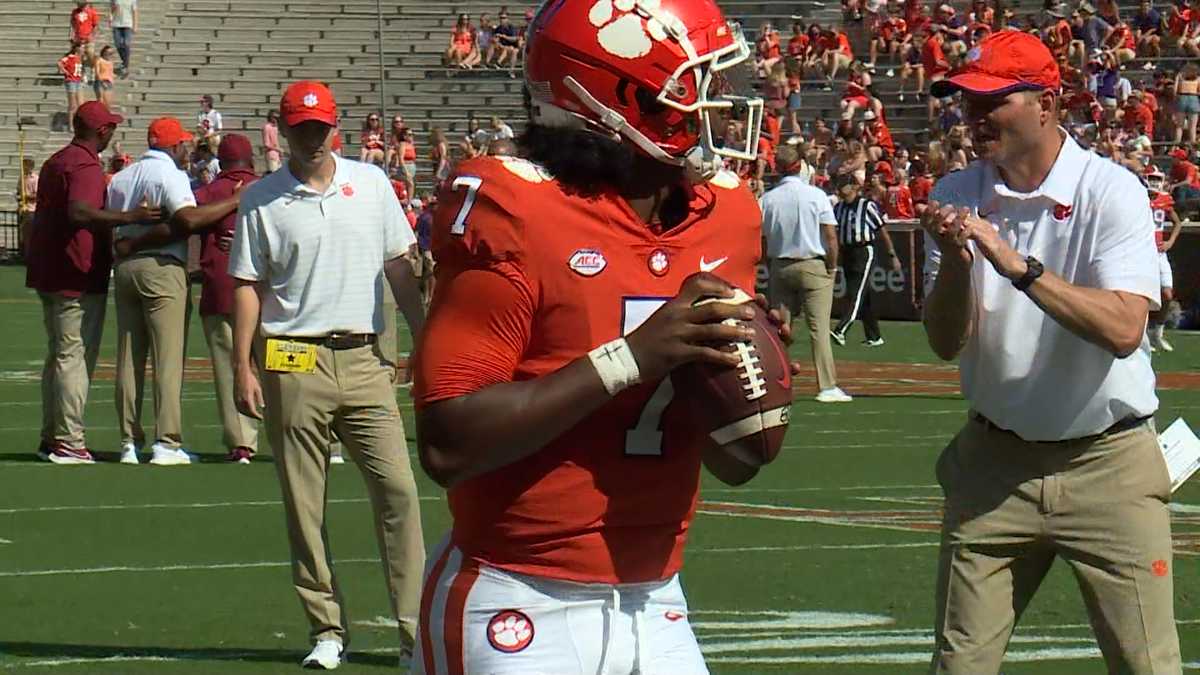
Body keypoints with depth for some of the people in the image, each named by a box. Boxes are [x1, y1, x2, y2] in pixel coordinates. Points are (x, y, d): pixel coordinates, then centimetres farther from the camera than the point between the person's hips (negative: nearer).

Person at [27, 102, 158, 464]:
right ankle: (69, 442, -7)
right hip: (79, 278, -9)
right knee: (76, 356, -6)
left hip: (46, 274, 9)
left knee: (58, 355, 16)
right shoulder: (87, 167, -16)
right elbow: (78, 212, -33)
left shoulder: (55, 161, 14)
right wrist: (125, 217, -40)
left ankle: (51, 438, 19)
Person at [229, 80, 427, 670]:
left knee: (396, 488, -7)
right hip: (294, 365, -1)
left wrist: (423, 341, 10)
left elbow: (399, 269, 14)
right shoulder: (261, 200, 4)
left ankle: (415, 623, -3)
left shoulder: (371, 184, 10)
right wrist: (242, 367, -4)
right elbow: (247, 285, 3)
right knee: (304, 505, 1)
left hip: (364, 360, 1)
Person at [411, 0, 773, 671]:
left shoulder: (724, 218, 7)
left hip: (657, 610, 6)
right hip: (520, 617, -6)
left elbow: (736, 464, 14)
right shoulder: (515, 215, -13)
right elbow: (447, 444, -20)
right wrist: (631, 358, -22)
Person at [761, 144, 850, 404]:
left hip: (780, 267, 3)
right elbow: (830, 236, -9)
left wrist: (772, 269, 11)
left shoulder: (767, 199, -1)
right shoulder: (816, 195, -7)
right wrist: (832, 267, 1)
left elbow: (761, 241, 1)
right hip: (813, 265, -3)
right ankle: (827, 387, -9)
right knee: (819, 327, -4)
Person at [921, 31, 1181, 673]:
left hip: (1108, 467, -4)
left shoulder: (1113, 192, -10)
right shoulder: (957, 198, 2)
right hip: (994, 464, 4)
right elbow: (946, 343, -3)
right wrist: (955, 261, -21)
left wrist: (1018, 266, -30)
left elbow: (1124, 330, -23)